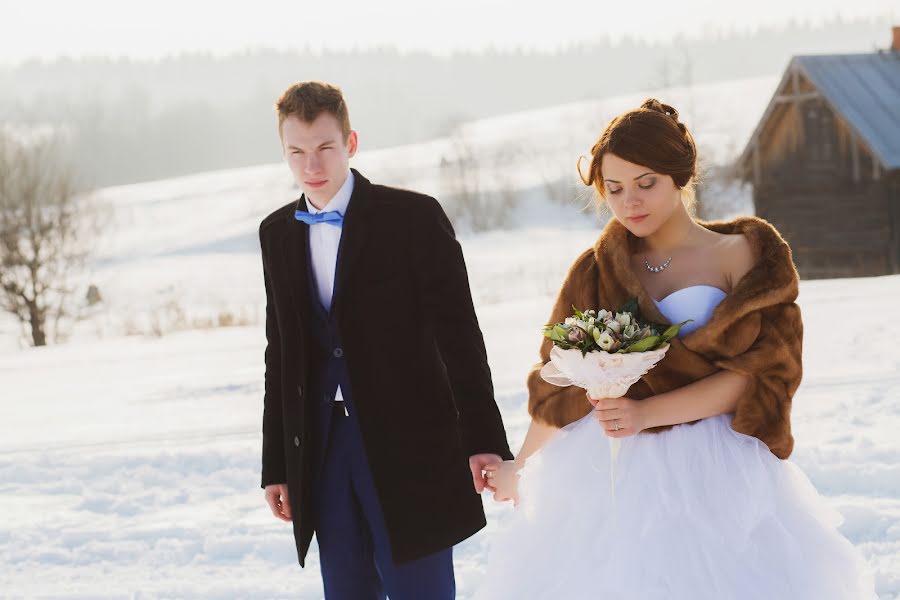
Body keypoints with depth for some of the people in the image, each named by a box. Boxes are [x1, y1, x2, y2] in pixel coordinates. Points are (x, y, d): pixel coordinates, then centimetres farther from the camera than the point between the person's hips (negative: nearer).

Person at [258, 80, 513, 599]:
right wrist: (276, 466, 12)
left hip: (410, 450, -4)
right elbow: (281, 355, 14)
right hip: (322, 453, 5)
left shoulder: (414, 217, -6)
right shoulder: (276, 234, 10)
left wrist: (483, 439, -14)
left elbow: (459, 333, -8)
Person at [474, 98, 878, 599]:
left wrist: (648, 412, -18)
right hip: (607, 478, 2)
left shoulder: (744, 256, -1)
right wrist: (521, 468, 21)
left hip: (711, 477, -2)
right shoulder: (597, 271, 8)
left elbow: (759, 372, -10)